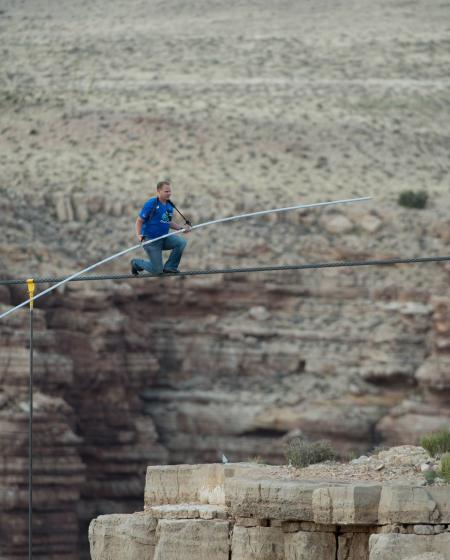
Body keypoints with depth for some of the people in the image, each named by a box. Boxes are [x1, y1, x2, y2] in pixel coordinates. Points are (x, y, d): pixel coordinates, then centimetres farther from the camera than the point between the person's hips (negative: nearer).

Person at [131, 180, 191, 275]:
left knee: (181, 242, -19)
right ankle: (136, 263, 24)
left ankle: (170, 267, -2)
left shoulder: (169, 205, 5)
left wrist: (181, 228, 1)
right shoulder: (151, 204, -15)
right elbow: (139, 221, -12)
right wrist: (138, 235, -28)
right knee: (157, 270, -5)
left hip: (164, 238, 6)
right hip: (151, 240, -6)